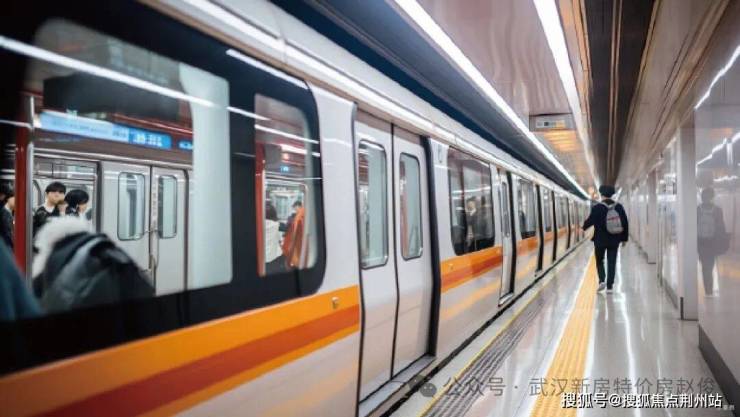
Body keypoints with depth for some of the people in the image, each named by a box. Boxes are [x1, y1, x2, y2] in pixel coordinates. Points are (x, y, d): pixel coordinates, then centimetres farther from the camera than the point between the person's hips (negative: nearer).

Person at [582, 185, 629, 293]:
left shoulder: (597, 208, -12)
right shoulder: (619, 207, -1)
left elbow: (590, 221, -6)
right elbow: (625, 223, 3)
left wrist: (584, 227, 17)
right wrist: (624, 238, 12)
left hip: (600, 240, -2)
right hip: (614, 240, 2)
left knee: (599, 261, 14)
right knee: (612, 263, 7)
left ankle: (601, 280, -4)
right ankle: (609, 286, 6)